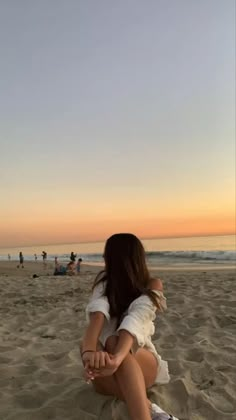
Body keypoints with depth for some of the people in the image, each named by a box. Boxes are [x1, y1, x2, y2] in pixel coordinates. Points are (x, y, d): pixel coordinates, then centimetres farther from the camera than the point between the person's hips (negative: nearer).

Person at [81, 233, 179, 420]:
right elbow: (97, 312, -26)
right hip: (112, 376, 2)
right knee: (87, 343, -32)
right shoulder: (105, 281, -4)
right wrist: (89, 351, -47)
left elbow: (136, 320, -31)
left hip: (142, 363, -2)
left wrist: (117, 357, -50)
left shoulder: (153, 285, -10)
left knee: (113, 342, -35)